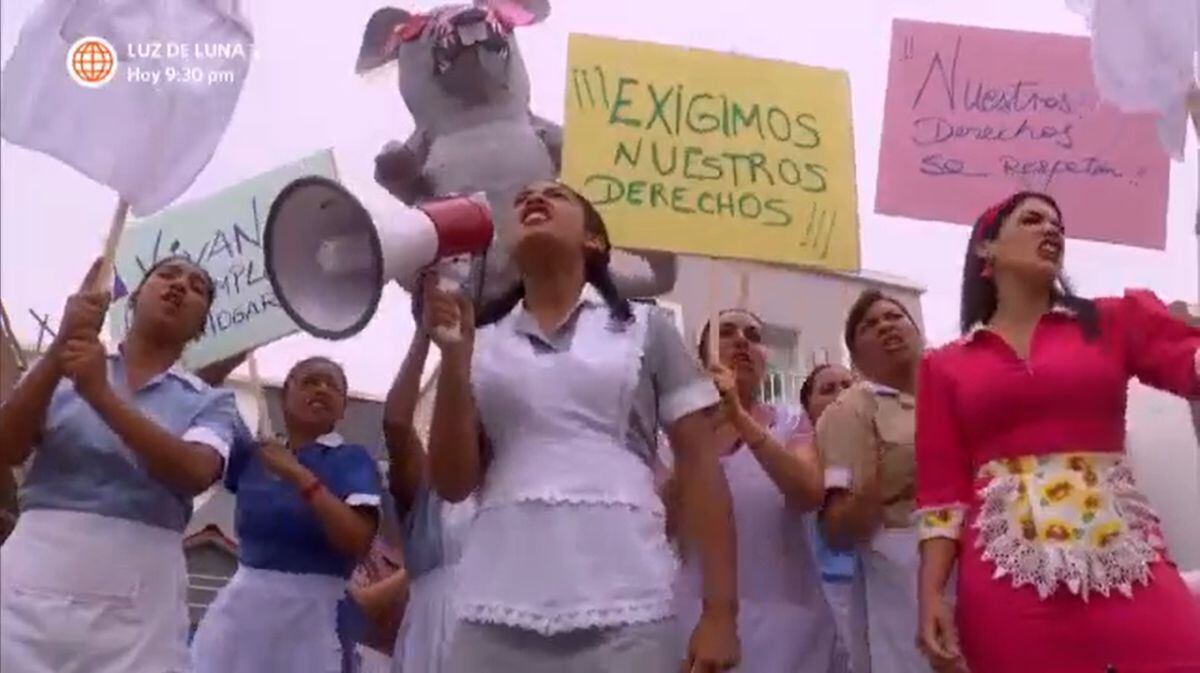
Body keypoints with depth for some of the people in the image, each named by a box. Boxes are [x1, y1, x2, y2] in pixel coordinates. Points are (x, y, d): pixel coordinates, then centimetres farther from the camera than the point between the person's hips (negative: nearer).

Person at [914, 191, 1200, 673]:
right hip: (1004, 582, 0)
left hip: (1125, 564, 1)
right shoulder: (946, 366, 12)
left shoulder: (1116, 320, 14)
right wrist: (930, 593, -4)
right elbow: (940, 490, 6)